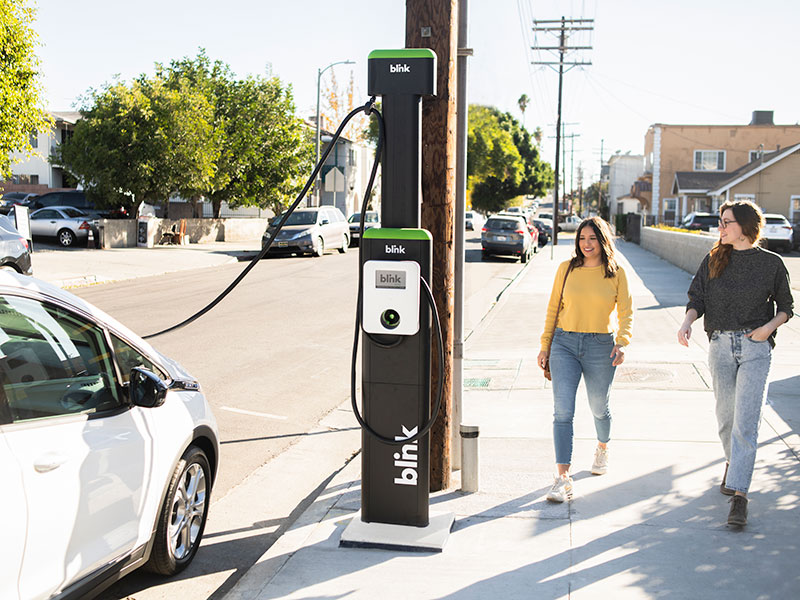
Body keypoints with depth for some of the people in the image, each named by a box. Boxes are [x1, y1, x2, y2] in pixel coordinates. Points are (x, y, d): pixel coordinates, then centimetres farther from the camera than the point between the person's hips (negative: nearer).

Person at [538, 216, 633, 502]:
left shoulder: (616, 273, 1)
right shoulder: (566, 269, 4)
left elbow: (626, 312, -1)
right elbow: (553, 308, 9)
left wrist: (622, 342, -17)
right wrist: (545, 345, 6)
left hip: (600, 347, 0)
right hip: (564, 343, 0)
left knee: (599, 408, 16)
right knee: (563, 411, -11)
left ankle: (602, 447, 48)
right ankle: (563, 477, -11)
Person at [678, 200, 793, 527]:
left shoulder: (772, 263, 2)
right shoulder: (713, 260, 7)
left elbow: (785, 306, 11)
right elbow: (697, 299, 6)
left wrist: (768, 326, -8)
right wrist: (687, 323, -13)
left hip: (756, 347, -3)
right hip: (721, 345, 3)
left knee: (746, 422, -10)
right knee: (726, 416, 12)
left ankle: (738, 494, -10)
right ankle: (733, 462, 39)